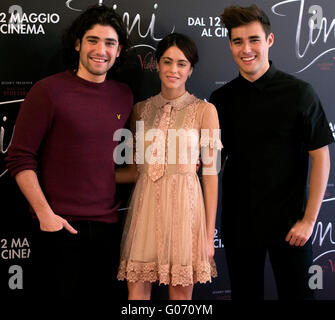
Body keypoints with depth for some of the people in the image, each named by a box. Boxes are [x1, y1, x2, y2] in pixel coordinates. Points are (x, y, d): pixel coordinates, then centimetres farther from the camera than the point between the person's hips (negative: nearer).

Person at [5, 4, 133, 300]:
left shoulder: (124, 96, 9)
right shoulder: (48, 91, -6)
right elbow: (20, 159, -8)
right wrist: (45, 215, -14)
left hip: (107, 225, 5)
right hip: (58, 225, -4)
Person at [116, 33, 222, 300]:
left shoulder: (204, 111, -1)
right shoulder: (141, 110, 9)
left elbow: (210, 174, -2)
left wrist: (209, 234, -3)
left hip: (183, 205, -3)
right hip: (146, 203, 3)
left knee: (181, 290, 4)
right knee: (137, 289, 4)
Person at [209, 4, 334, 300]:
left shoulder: (298, 93, -8)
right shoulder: (222, 98, 2)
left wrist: (309, 219, -10)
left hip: (287, 222, -3)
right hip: (237, 221, 3)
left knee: (296, 292, 8)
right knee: (245, 292, 14)